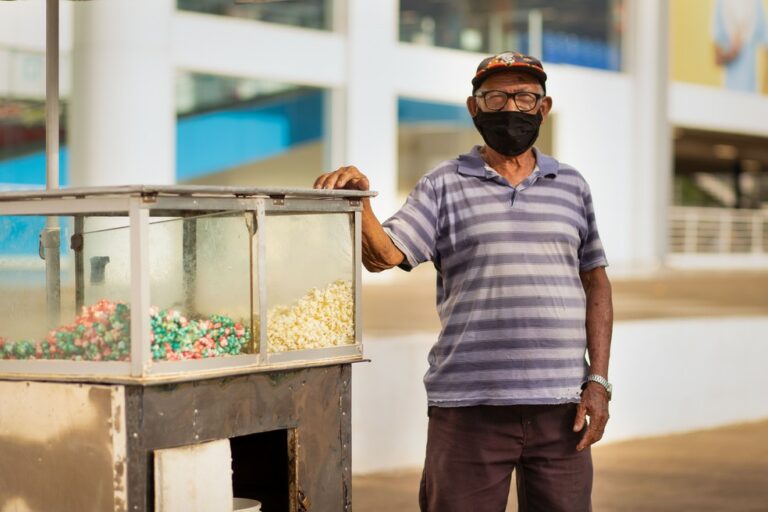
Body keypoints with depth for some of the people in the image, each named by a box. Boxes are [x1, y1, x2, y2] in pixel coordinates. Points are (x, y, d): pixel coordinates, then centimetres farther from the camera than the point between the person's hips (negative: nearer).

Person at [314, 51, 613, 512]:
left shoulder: (572, 186, 12)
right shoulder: (444, 186, 4)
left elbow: (596, 283, 13)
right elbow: (384, 255, -7)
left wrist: (599, 380, 5)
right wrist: (358, 199, -26)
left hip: (560, 405, 2)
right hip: (469, 406, -2)